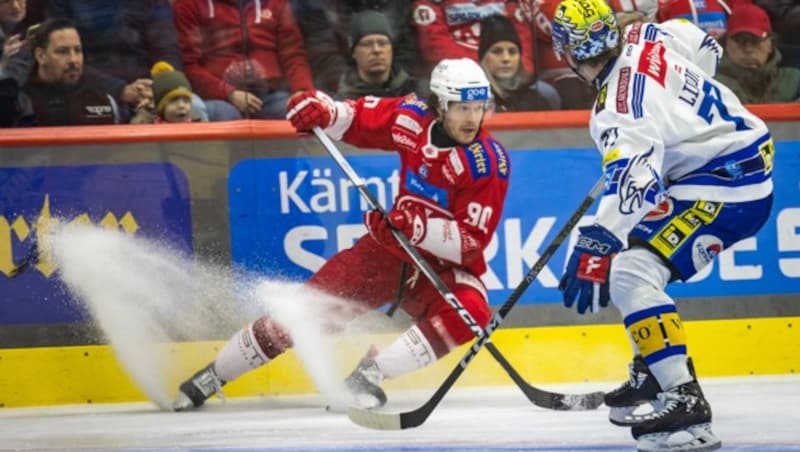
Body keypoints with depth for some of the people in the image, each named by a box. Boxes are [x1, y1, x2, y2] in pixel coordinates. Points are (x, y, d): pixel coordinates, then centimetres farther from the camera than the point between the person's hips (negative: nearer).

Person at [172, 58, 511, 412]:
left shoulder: (489, 163, -21)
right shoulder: (414, 118, -12)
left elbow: (471, 243, -25)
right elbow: (358, 118, 5)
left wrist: (418, 228, -39)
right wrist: (322, 110, -16)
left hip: (444, 264, -2)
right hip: (390, 249, 3)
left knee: (470, 312, -33)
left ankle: (370, 373, -28)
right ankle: (212, 375, 14)